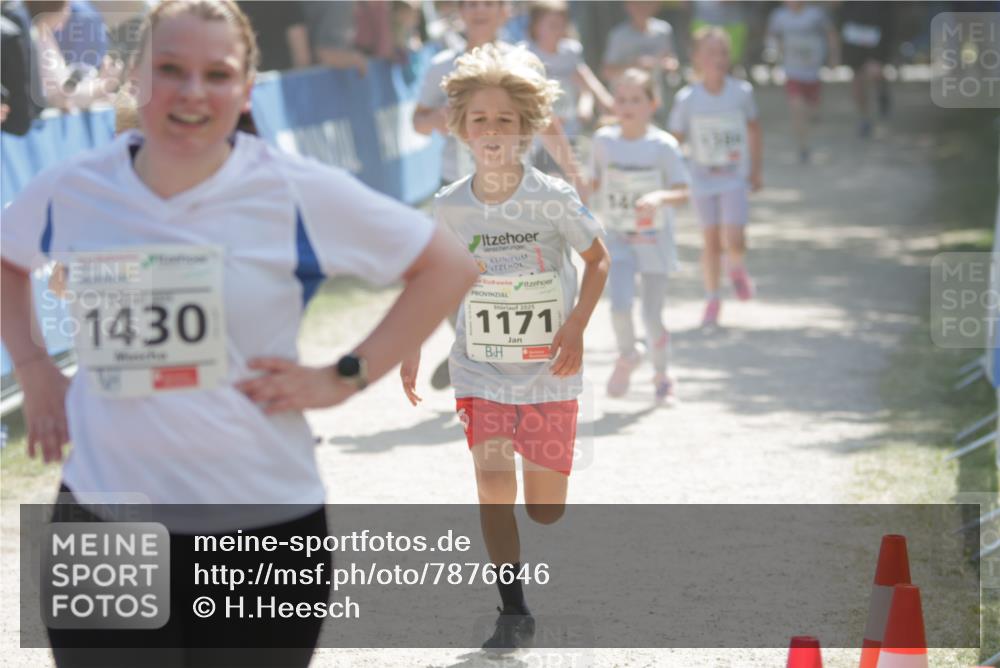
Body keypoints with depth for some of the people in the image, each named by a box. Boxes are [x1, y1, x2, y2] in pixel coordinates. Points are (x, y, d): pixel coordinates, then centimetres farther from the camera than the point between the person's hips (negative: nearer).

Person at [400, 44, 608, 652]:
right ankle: (514, 611, -5)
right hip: (480, 372, 1)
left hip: (549, 374, -1)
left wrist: (576, 326, -13)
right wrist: (412, 350, 6)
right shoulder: (450, 207, -5)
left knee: (546, 510, 4)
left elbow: (598, 260, 1)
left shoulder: (553, 199, -12)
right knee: (494, 485, -17)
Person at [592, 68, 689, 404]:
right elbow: (595, 182, 11)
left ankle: (661, 375, 26)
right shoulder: (604, 140, -2)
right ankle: (627, 357, 13)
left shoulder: (664, 145, -11)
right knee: (620, 304, -18)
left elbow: (682, 192, -14)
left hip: (654, 240, -1)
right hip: (617, 238, 1)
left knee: (652, 316, -1)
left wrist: (660, 197, -32)